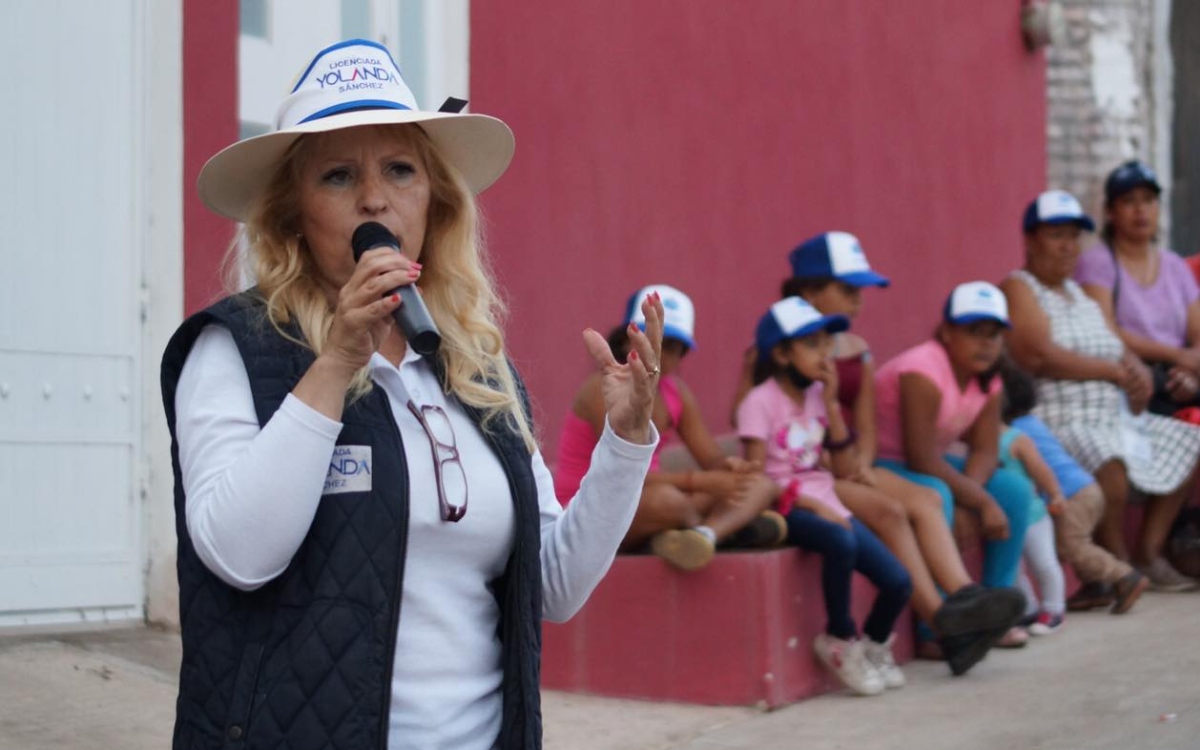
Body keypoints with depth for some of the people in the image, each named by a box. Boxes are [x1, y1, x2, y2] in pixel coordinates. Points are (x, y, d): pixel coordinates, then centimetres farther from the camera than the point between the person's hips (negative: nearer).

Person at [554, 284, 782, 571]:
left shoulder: (676, 392, 5)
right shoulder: (604, 389, -18)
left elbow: (711, 459, 5)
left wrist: (727, 467, -21)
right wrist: (699, 481, -31)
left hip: (638, 508, 9)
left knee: (760, 484, -4)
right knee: (667, 499, -42)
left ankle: (703, 534, -35)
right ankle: (730, 527, -11)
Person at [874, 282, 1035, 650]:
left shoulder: (988, 381, -1)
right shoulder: (922, 372, -28)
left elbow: (985, 451, -5)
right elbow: (922, 460, -31)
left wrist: (970, 489, -27)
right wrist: (981, 501, -26)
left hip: (932, 465, 9)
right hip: (882, 466, -9)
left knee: (1015, 488, -6)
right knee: (934, 495, -36)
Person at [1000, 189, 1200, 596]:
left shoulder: (1080, 295, 21)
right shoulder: (1018, 289, -5)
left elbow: (1123, 354, 16)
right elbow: (1040, 356, -19)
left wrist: (1139, 373, -9)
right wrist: (1113, 372, -12)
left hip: (1113, 418, 10)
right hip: (1057, 423, -10)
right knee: (1109, 456, -36)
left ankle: (1148, 552, 8)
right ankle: (1116, 566, -19)